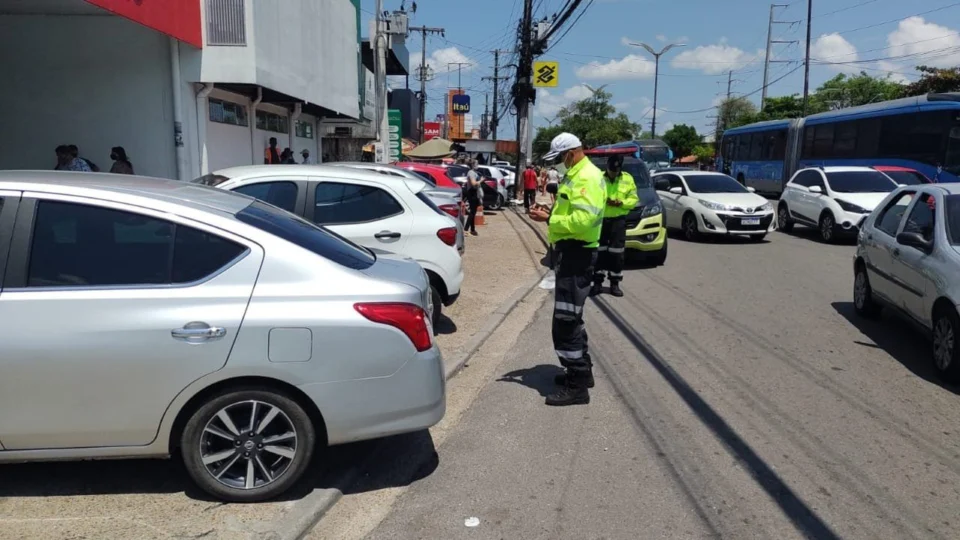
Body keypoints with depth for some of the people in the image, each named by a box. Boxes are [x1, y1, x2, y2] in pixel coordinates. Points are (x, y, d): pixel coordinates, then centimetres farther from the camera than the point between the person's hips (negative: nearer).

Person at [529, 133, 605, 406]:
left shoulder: (587, 177, -16)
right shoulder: (576, 174, 17)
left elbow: (583, 219, -26)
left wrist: (549, 219, -17)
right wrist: (551, 215, 5)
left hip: (577, 252, -11)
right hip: (571, 250, 11)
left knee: (565, 319, -10)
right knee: (571, 316, 19)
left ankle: (577, 386, -4)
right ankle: (581, 371, 31)